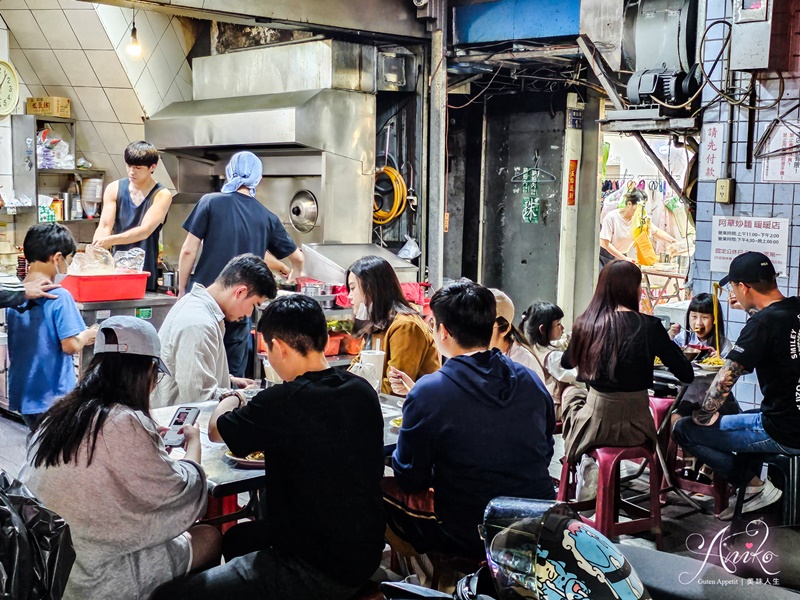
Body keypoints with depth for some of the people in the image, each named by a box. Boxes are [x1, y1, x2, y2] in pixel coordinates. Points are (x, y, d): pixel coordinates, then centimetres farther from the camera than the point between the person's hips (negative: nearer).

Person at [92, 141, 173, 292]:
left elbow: (145, 231, -18)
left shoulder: (162, 195, -5)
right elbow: (104, 227, -3)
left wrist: (110, 240, -31)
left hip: (145, 274, -3)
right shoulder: (114, 189, 6)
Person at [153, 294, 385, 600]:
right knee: (237, 537, 31)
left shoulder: (284, 402, -24)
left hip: (319, 574, -8)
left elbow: (216, 431, -2)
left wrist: (230, 401, 18)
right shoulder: (364, 391, -4)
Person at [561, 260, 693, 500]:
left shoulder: (586, 323, -5)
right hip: (633, 426, -1)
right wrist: (667, 343, 12)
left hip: (593, 425, 1)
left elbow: (566, 362, 15)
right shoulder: (648, 326, -12)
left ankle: (589, 466, 20)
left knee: (571, 396, 33)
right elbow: (686, 374, -5)